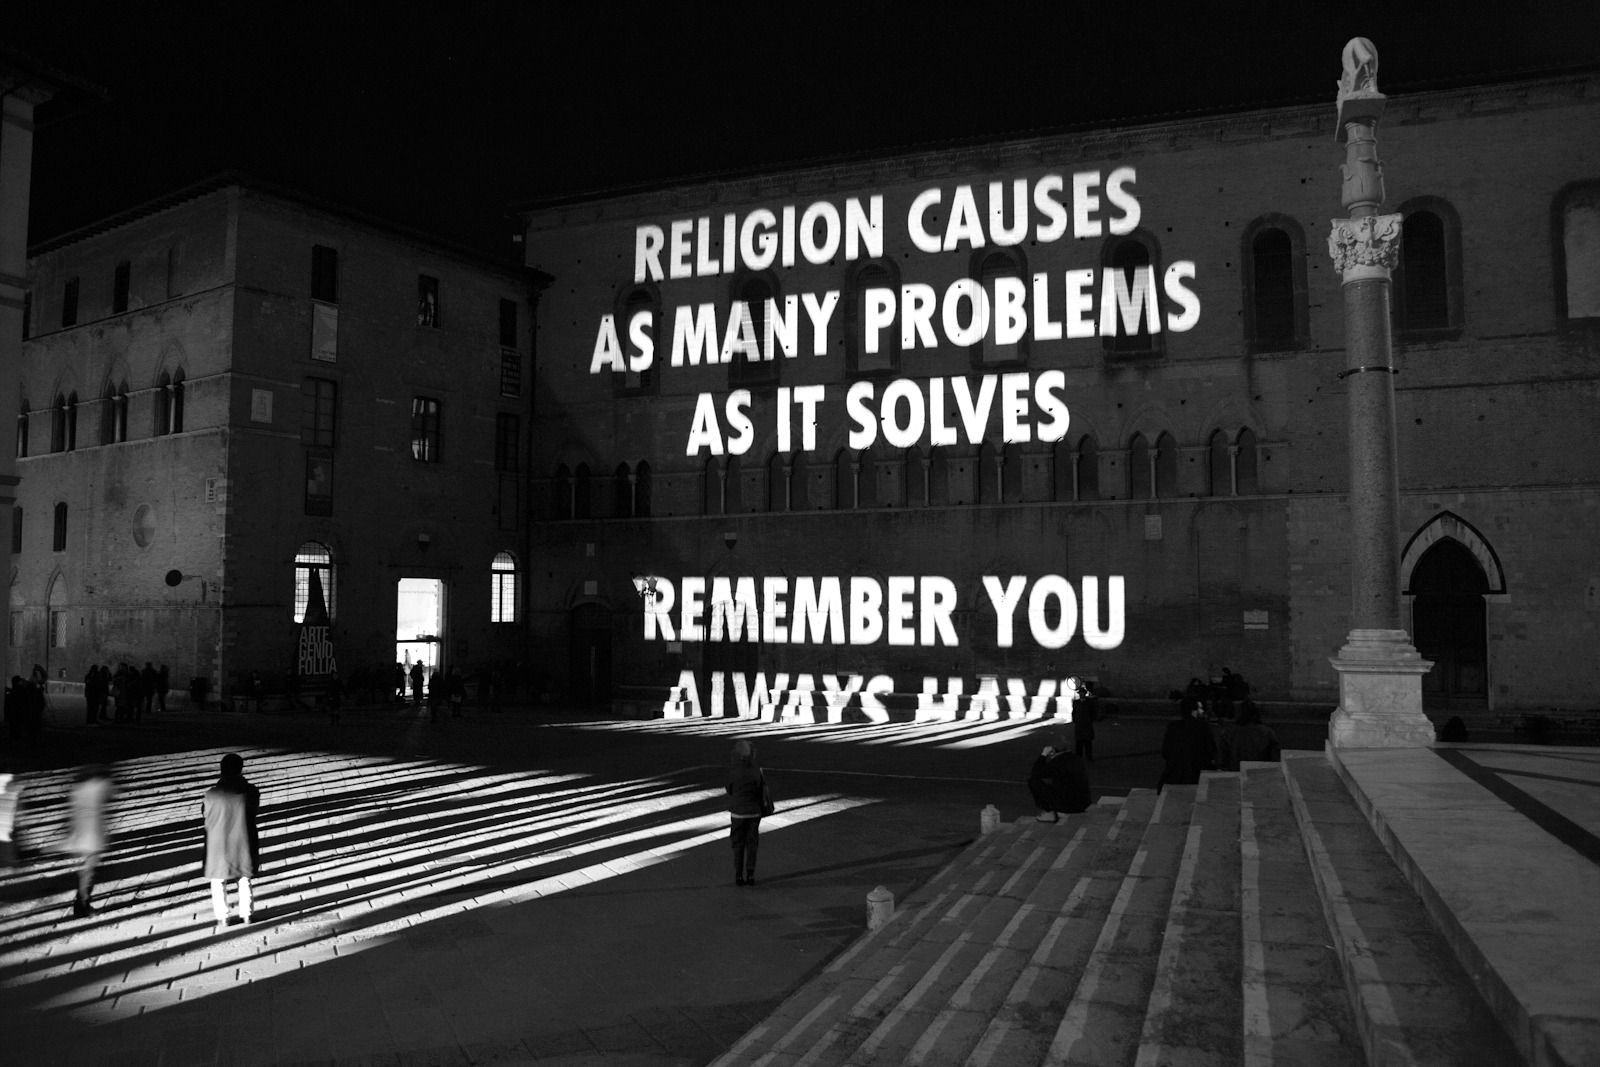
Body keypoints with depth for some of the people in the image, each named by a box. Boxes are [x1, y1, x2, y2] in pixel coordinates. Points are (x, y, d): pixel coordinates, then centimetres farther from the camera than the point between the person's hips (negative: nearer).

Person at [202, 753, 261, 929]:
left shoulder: (212, 795, -20)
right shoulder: (251, 792, -17)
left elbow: (204, 814, -1)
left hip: (219, 846, -1)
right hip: (244, 844, 1)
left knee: (218, 883, 19)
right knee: (245, 880, 21)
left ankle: (222, 918, 27)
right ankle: (246, 915, 29)